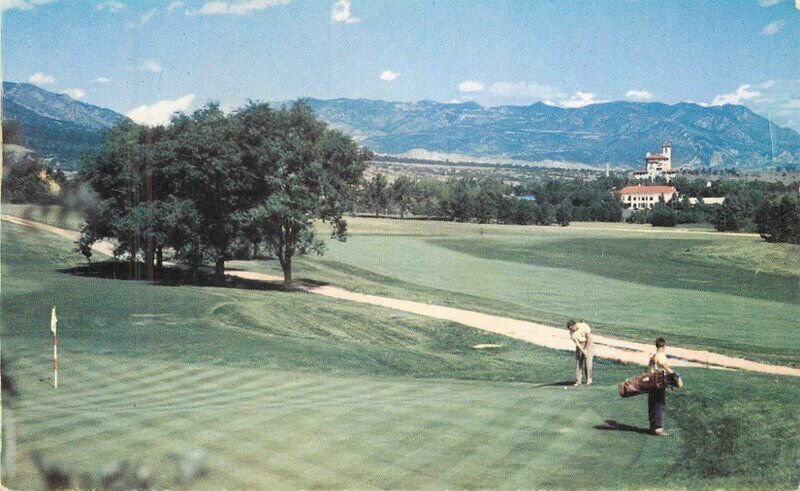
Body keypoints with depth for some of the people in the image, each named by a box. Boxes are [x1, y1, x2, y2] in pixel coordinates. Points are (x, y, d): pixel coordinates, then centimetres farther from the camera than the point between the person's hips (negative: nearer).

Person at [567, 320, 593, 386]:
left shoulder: (584, 326, -18)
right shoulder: (572, 332, -8)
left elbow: (589, 338, -16)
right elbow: (576, 343, -15)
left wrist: (586, 349, -16)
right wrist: (583, 351, -25)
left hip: (588, 344, -3)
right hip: (579, 346, 3)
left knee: (587, 363, -9)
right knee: (578, 363, -4)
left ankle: (589, 379, 2)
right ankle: (578, 381, -2)